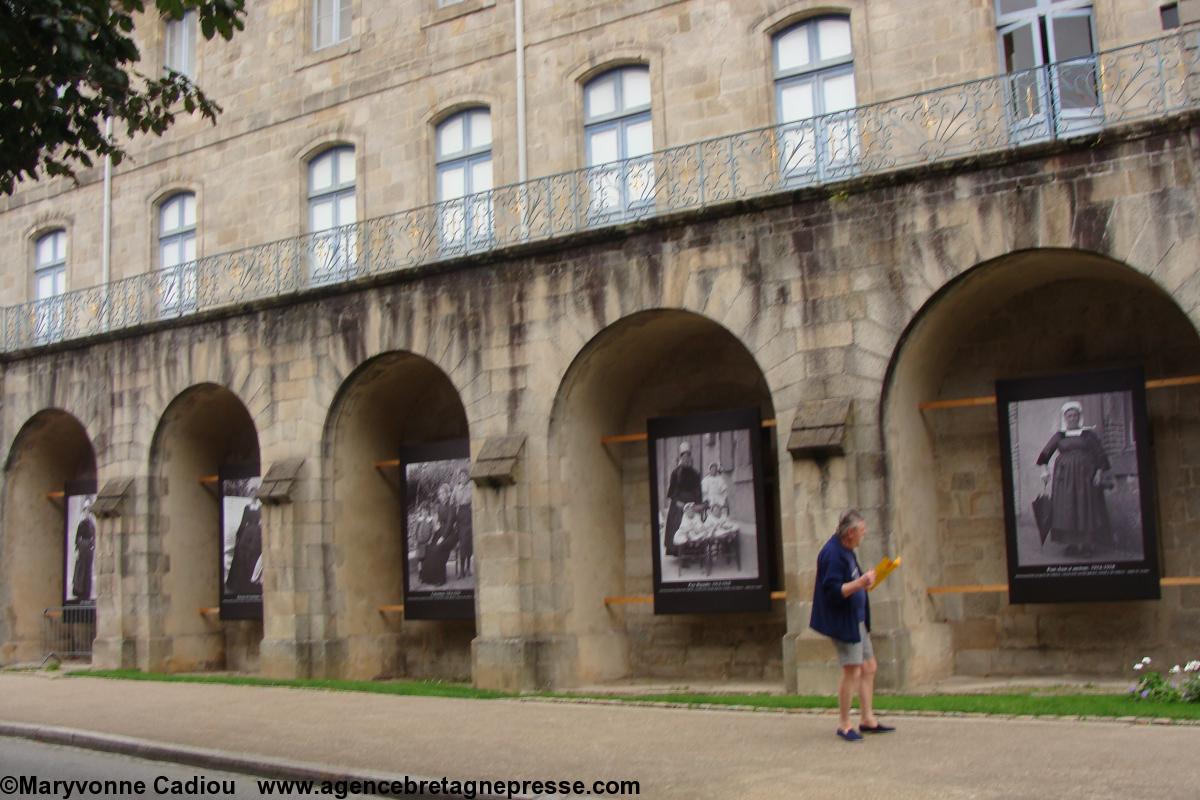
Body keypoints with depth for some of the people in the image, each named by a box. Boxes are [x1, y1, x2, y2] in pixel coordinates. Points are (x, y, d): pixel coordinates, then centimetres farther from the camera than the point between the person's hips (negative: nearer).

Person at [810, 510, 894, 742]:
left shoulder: (845, 551, 12)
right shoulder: (832, 554, -19)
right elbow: (833, 591, -25)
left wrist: (865, 579, 14)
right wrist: (860, 583, -32)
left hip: (857, 619, 10)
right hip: (842, 621, -10)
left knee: (869, 667, 13)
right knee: (852, 671, -7)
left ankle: (867, 720, 21)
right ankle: (844, 725, 5)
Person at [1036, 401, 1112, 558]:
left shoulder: (1088, 434, 4)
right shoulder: (1059, 436, 9)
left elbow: (1100, 454, 1)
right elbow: (1045, 453, 6)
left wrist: (1099, 473, -8)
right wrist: (1044, 470, -7)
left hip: (1085, 476, -2)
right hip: (1065, 477, 2)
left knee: (1087, 508, -4)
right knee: (1066, 509, -2)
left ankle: (1088, 544, 1)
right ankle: (1072, 544, 2)